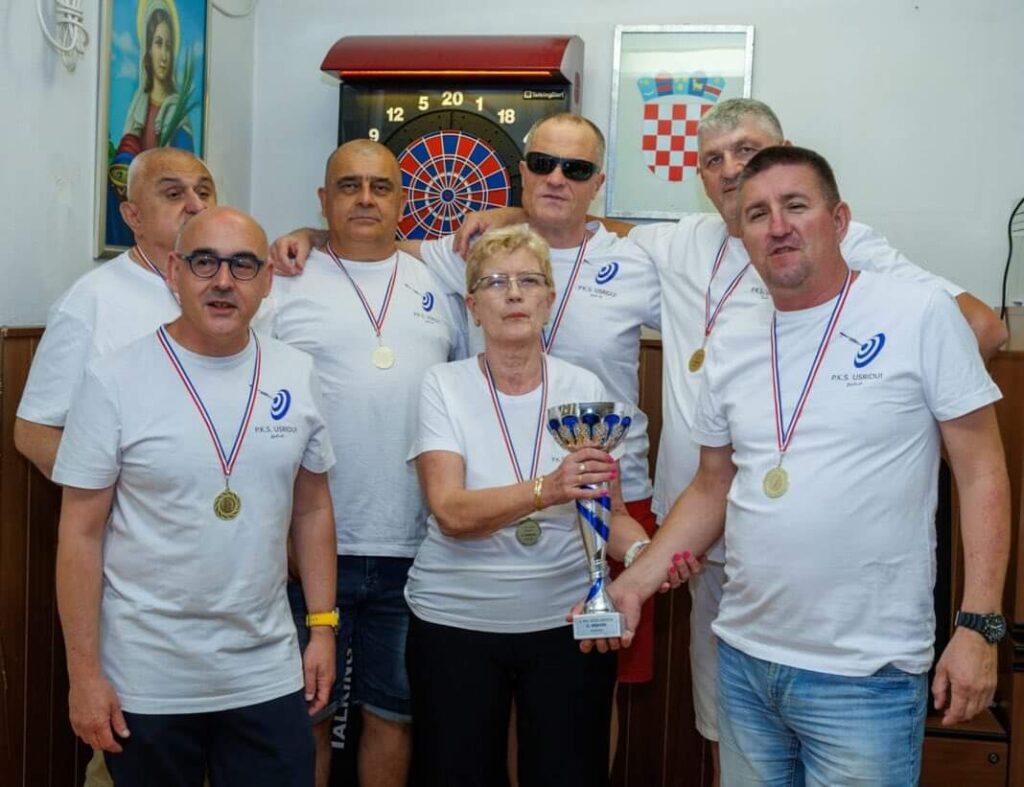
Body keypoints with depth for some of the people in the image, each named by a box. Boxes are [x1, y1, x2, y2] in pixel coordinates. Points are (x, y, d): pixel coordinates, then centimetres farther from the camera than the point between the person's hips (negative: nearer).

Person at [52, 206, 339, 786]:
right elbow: (82, 534, -7)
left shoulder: (297, 375, 2)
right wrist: (84, 672, -8)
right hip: (146, 681, -2)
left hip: (269, 674, 3)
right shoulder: (113, 381, -9)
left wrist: (324, 626, 5)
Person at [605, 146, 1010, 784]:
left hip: (866, 676, -4)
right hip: (743, 659, 5)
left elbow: (981, 473, -6)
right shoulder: (731, 347, 7)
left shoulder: (921, 316, -7)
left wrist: (980, 625, -12)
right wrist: (636, 581, 3)